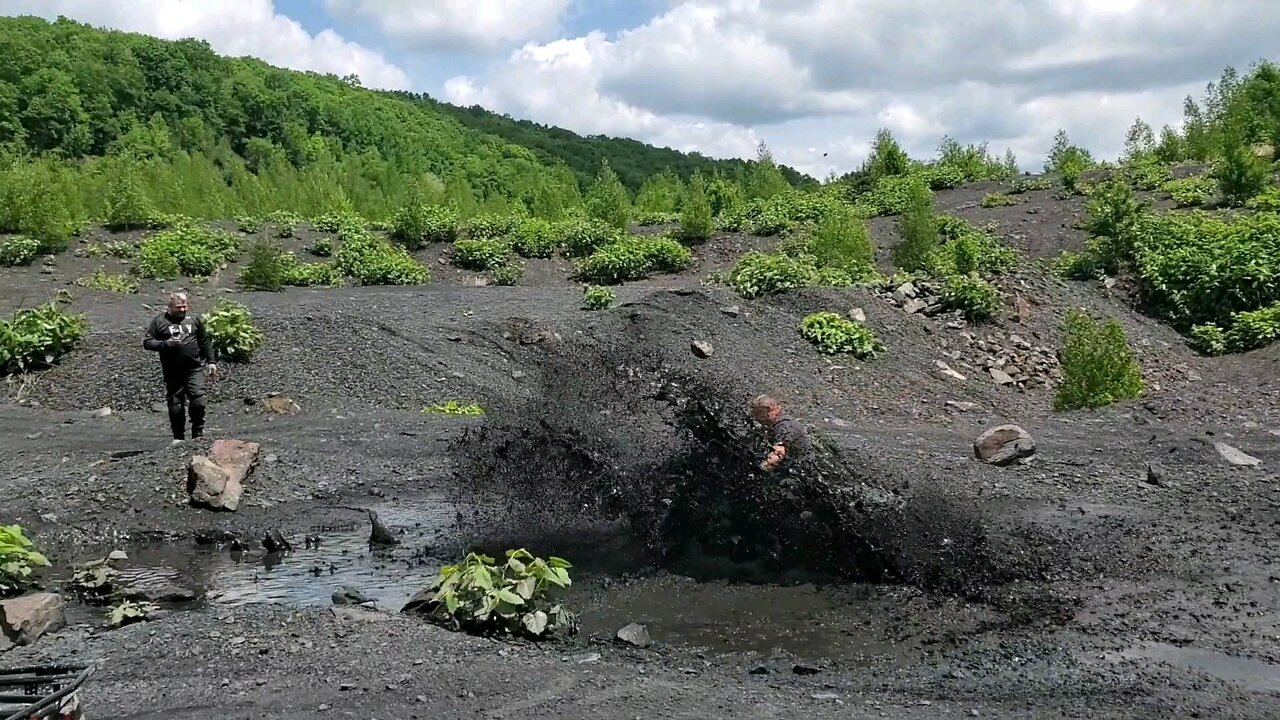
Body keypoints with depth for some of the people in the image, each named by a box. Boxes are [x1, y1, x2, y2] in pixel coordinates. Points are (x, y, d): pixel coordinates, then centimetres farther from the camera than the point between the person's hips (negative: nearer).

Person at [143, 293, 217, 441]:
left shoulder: (194, 319, 11)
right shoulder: (159, 322, 4)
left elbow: (205, 341, 17)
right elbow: (147, 342, 2)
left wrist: (210, 361, 13)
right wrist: (166, 344, -14)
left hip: (195, 368, 1)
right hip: (173, 371, 0)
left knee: (198, 399, -12)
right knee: (175, 405, 3)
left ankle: (198, 433, 3)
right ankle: (178, 437, 15)